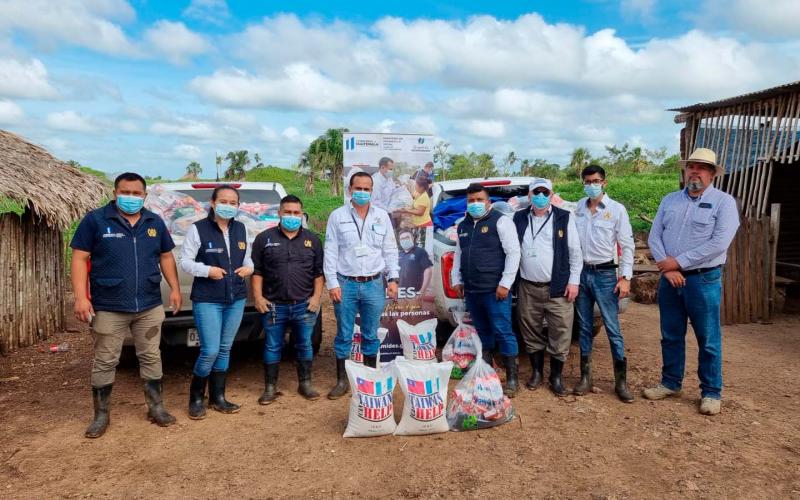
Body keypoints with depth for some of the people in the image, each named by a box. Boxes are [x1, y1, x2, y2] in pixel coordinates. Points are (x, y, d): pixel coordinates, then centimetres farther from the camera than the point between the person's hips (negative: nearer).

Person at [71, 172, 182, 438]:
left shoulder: (155, 222, 8)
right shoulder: (95, 220, -4)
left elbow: (166, 257, 15)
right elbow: (80, 259, -5)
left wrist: (175, 288, 7)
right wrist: (81, 297, -13)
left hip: (150, 307, 3)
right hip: (108, 308, -3)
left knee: (151, 357, 12)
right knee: (105, 362, 8)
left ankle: (156, 408, 24)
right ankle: (101, 415, 22)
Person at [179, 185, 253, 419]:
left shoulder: (240, 229, 8)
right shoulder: (198, 229, -8)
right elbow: (185, 262, -6)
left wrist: (248, 268, -3)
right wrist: (207, 270, -20)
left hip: (236, 299, 6)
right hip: (207, 300, -5)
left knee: (225, 349, 12)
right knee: (210, 351, -7)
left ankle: (218, 397, 26)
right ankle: (196, 398, 15)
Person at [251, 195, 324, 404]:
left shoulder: (312, 240, 8)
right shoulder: (265, 238, 3)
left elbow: (319, 272, 8)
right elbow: (257, 270, 3)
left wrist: (317, 296, -1)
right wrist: (258, 296, -4)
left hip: (304, 305, 1)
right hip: (274, 306, -1)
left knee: (305, 345, 10)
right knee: (272, 347, 7)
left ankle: (305, 384, 24)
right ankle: (270, 387, 19)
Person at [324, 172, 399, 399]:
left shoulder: (382, 216, 6)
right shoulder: (337, 216, 1)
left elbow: (390, 250, 8)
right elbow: (330, 252, -1)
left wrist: (393, 278, 1)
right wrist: (332, 283, -6)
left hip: (374, 284, 2)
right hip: (345, 284, -1)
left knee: (371, 336, 11)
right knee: (344, 335, 7)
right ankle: (342, 381, 19)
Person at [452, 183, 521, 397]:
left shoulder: (500, 221, -5)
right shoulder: (463, 225, 16)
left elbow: (513, 252, -10)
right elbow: (458, 254, 23)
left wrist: (505, 283, -14)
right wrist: (457, 280, 15)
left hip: (495, 290, -6)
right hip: (471, 291, 6)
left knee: (503, 333, -4)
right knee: (482, 332, 15)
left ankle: (512, 378, 6)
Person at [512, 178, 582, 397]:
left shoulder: (564, 218, 0)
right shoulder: (519, 219, 7)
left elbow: (575, 252, 1)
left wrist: (573, 281, -4)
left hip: (558, 288, -2)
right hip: (527, 288, 2)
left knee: (560, 334, 1)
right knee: (531, 332, 11)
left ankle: (556, 377, 16)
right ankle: (536, 371, 28)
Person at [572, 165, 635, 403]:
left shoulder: (617, 209, -2)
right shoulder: (577, 209, 4)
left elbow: (627, 246, -2)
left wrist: (625, 277, -7)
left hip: (605, 274, -3)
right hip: (581, 273, 3)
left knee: (613, 329, -2)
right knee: (584, 328, 10)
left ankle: (621, 381, 8)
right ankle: (585, 377, 20)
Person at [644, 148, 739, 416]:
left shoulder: (723, 201, -4)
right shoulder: (669, 200, 10)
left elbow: (719, 243, -16)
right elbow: (654, 236, 4)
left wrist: (679, 262, -14)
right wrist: (667, 267, -11)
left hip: (704, 280, -4)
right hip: (669, 278, 4)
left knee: (708, 340, 4)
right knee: (671, 336, 13)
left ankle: (711, 392, 18)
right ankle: (670, 383, 28)